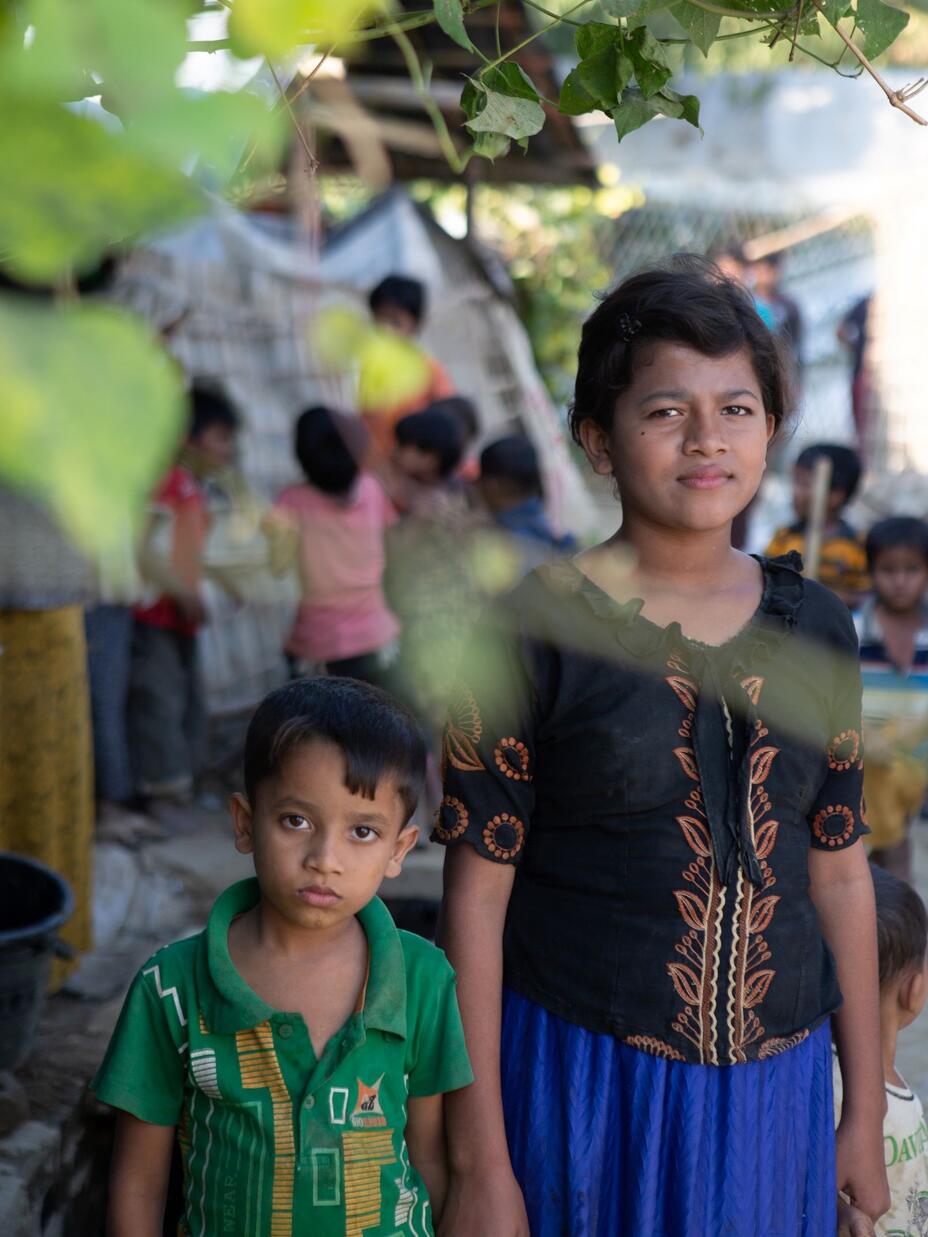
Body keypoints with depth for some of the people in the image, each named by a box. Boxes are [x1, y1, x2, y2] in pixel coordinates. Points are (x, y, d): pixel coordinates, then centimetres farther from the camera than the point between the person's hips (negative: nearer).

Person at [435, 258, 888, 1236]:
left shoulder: (814, 629, 2)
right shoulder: (537, 630, -10)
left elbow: (839, 873, 7)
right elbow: (477, 898, -9)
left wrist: (865, 1115, 10)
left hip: (776, 1089, 4)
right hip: (582, 1079, -3)